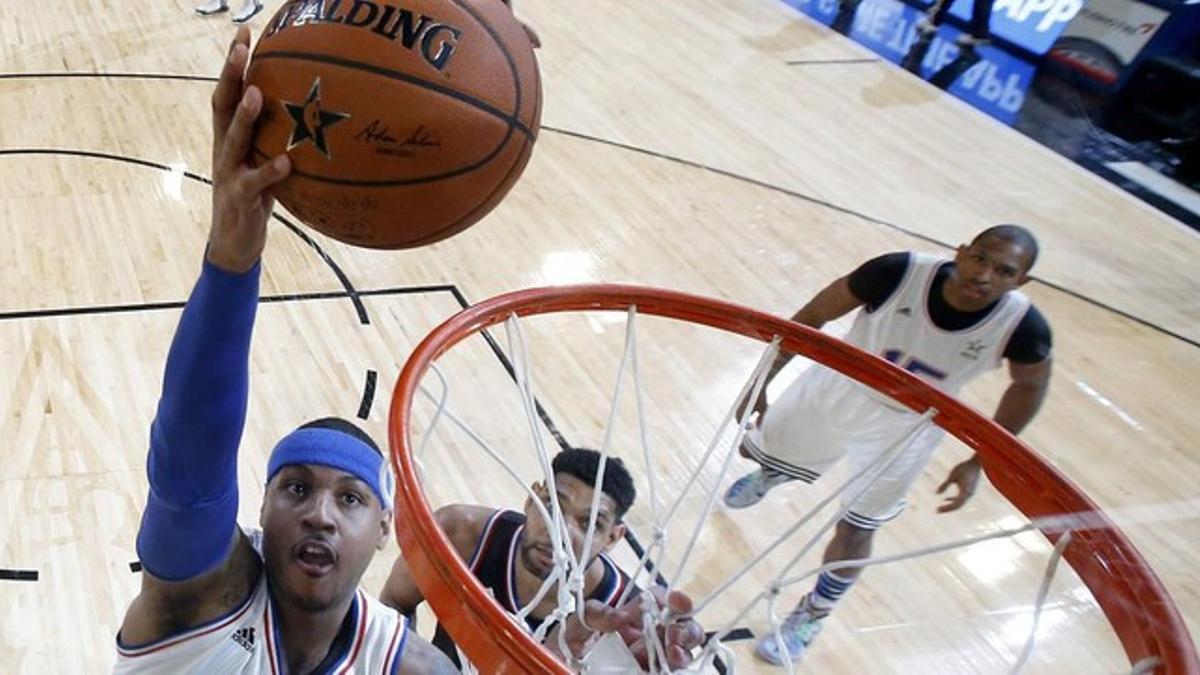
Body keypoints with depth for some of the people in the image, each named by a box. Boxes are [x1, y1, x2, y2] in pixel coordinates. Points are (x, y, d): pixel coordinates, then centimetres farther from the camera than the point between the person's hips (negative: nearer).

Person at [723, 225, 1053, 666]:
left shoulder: (1023, 327, -28)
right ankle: (769, 475, 64)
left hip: (905, 430, 0)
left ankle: (813, 616, 40)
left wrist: (978, 462, -6)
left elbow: (1030, 385, -5)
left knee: (855, 533, 9)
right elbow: (814, 315, -19)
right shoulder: (900, 271, -32)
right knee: (758, 451, 23)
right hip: (838, 387, 1)